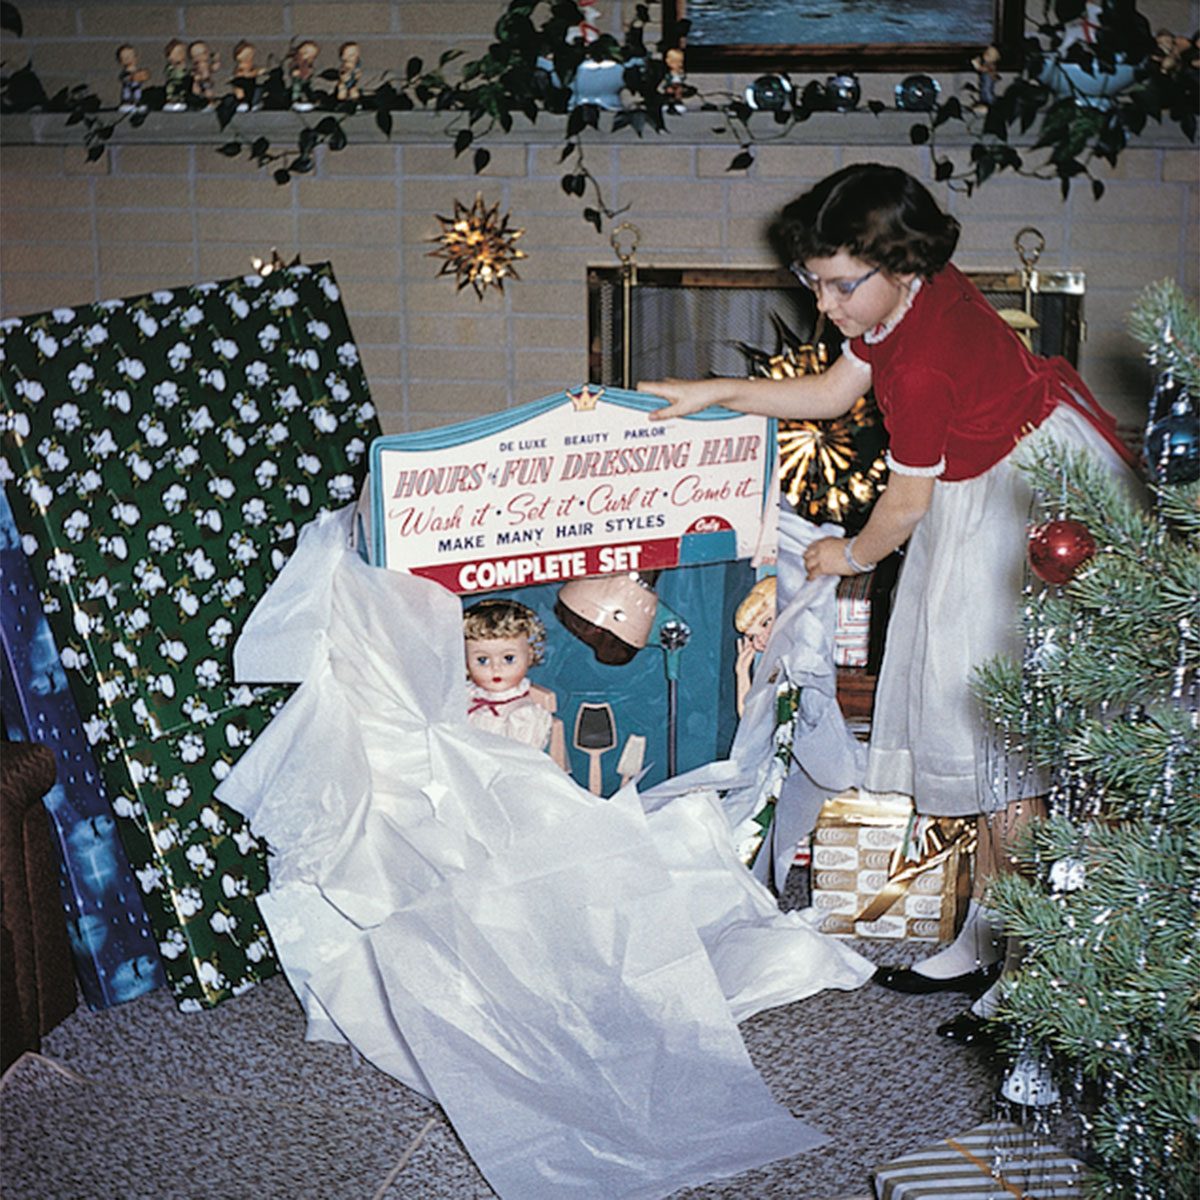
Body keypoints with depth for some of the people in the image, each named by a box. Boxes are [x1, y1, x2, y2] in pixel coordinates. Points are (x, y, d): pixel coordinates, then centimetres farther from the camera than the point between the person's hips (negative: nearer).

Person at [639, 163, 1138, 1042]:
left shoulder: (921, 365, -30)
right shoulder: (909, 299, -2)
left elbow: (905, 505, -17)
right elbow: (831, 393, 14)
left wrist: (852, 556, 4)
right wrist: (716, 394, 9)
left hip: (1039, 505, -10)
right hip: (994, 491, 10)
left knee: (1000, 720, -7)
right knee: (979, 710, 12)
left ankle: (1022, 964, 2)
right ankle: (985, 942, 21)